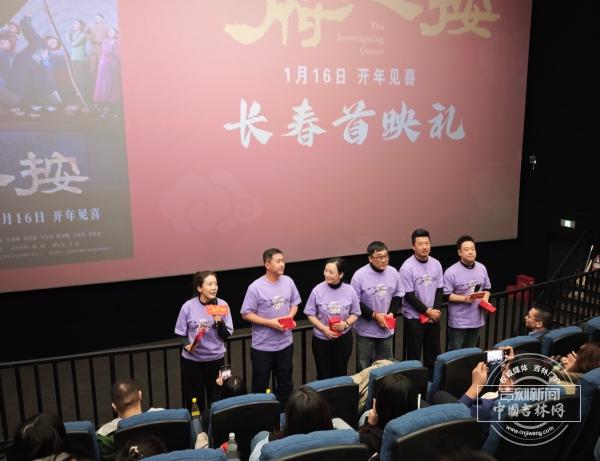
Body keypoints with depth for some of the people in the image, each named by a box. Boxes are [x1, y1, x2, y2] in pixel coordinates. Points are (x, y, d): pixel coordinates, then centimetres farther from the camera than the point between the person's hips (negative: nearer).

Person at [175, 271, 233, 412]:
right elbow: (181, 334, -1)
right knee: (193, 400, 6)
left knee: (214, 399, 13)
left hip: (216, 359, 1)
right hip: (191, 360, -1)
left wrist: (219, 321, -22)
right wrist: (186, 345, -19)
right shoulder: (188, 306, -11)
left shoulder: (222, 305, -8)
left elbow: (226, 335, -7)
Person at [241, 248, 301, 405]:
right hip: (262, 346, -5)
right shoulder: (256, 287, -17)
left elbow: (294, 303, 10)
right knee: (260, 385, 10)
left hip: (285, 343, 5)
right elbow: (246, 314, -14)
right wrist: (270, 322, -21)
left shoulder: (288, 282, -3)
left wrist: (290, 316, -10)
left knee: (286, 383, 20)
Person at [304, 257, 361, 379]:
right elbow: (310, 314, -5)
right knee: (323, 374, 9)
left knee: (340, 372, 14)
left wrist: (346, 323, -18)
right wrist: (324, 328, -18)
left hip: (343, 338, 1)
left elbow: (355, 314, 1)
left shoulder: (349, 290, -9)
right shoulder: (318, 290, -13)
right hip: (321, 339, -1)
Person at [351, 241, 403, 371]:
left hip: (386, 329, 4)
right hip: (366, 330, -4)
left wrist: (391, 313, -7)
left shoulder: (393, 272, -4)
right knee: (363, 367, 7)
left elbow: (397, 296, 8)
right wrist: (374, 315, -18)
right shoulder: (360, 275, -18)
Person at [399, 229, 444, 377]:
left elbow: (440, 290, 5)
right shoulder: (407, 267, -15)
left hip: (433, 317, 5)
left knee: (434, 353, 15)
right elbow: (409, 296, -16)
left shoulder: (436, 264, 1)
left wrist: (435, 310, -7)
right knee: (414, 355, 4)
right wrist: (428, 311, -14)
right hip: (414, 318, -5)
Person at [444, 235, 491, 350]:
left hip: (476, 319, 6)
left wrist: (485, 300, -6)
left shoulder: (482, 268, 3)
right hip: (458, 321, -6)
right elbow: (446, 295, -15)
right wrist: (464, 299, -26)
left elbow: (486, 288, 13)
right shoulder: (451, 272, -17)